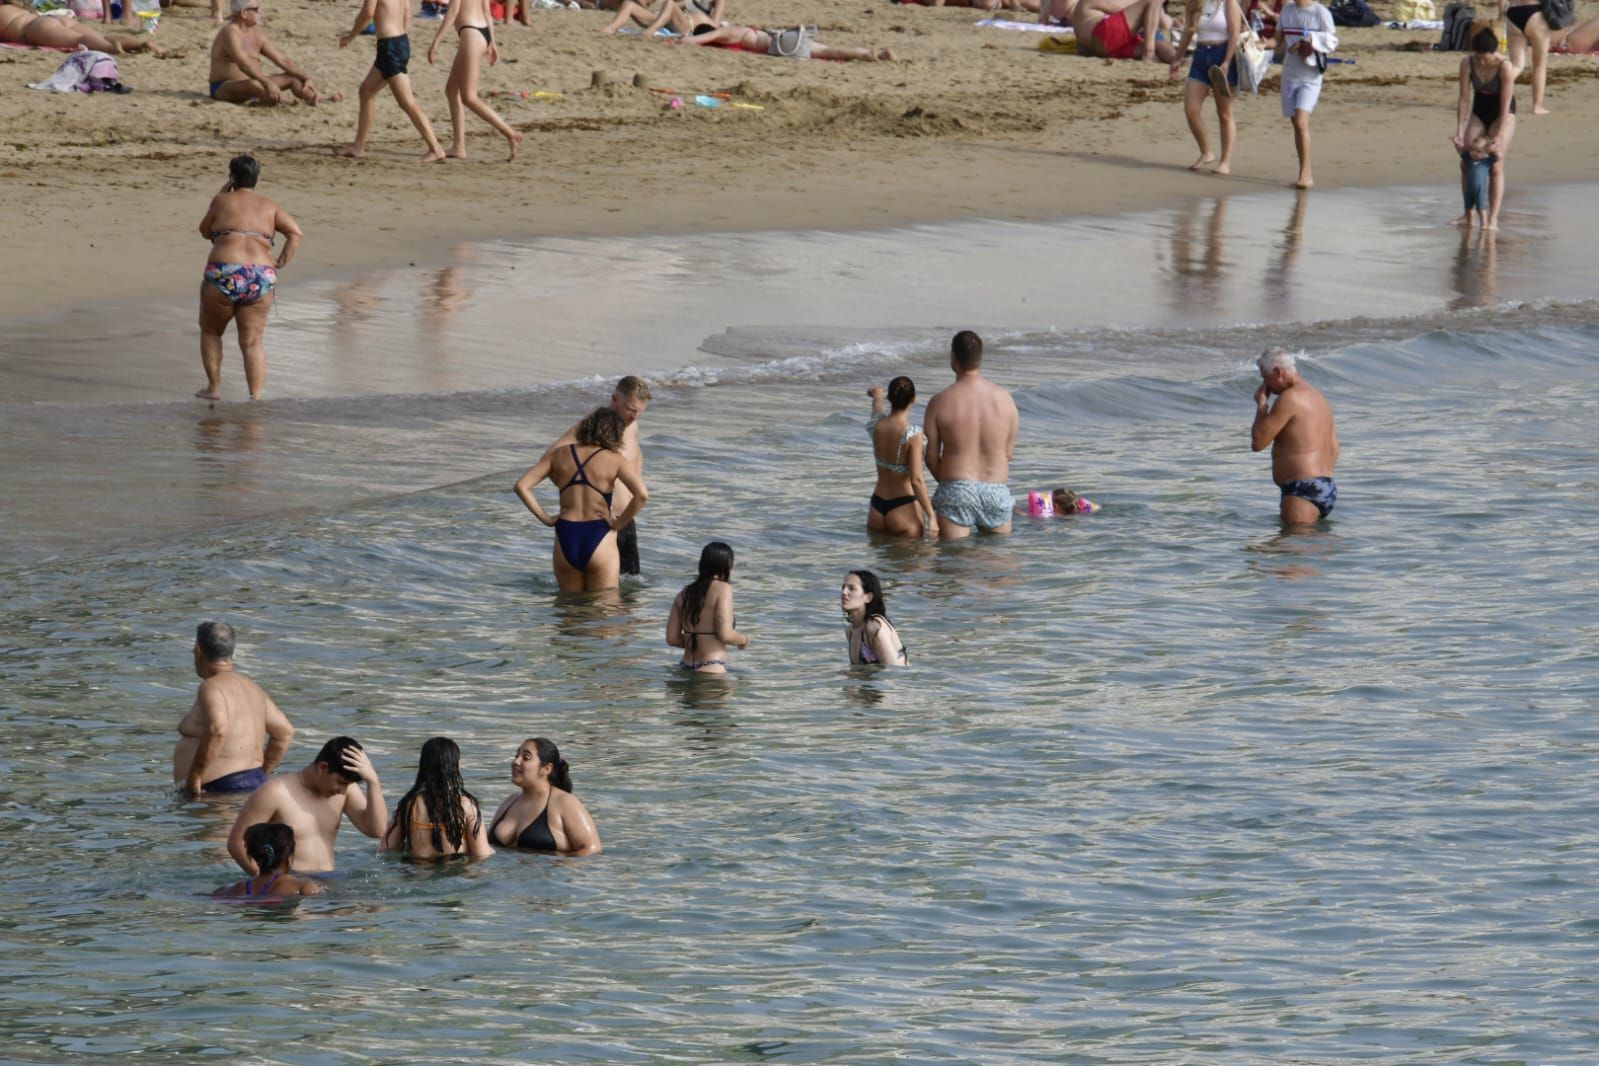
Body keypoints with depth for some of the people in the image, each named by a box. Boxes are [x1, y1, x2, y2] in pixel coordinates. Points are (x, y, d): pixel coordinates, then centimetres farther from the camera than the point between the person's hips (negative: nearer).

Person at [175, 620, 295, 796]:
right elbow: (285, 731, 23)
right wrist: (262, 773, 26)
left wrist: (195, 774, -19)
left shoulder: (211, 687, -8)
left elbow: (217, 729, -27)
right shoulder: (249, 687, 19)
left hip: (222, 787, -9)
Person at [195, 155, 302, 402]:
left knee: (210, 331, 20)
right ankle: (256, 395, -5)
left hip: (223, 274, -2)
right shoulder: (269, 207, 14)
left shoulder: (223, 201, 5)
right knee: (253, 342, 5)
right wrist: (280, 264, 6)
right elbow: (295, 233, 3)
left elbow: (205, 231, 19)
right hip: (261, 278, 2)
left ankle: (214, 387, 18)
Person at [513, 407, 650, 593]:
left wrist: (545, 518, 5)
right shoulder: (614, 460, -3)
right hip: (599, 541, -3)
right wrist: (619, 523, -4)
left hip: (565, 539, 3)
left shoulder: (559, 454, 7)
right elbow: (642, 495, -17)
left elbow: (522, 486, 2)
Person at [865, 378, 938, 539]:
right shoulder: (912, 434, -19)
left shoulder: (876, 426, -1)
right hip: (903, 507, -6)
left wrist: (877, 397, 50)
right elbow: (916, 480, -21)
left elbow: (878, 412, 26)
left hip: (877, 507, 6)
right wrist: (931, 516, -16)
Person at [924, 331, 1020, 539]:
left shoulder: (940, 403, -6)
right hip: (997, 489, 2)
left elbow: (932, 458, 0)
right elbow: (1009, 453, 8)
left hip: (956, 491, -2)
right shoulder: (1004, 399, 1)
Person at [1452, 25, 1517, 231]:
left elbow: (1505, 106, -27)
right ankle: (1468, 216, 10)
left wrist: (1498, 137, -30)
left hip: (1503, 114, -4)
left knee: (1495, 167, -12)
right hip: (1479, 111, 5)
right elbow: (1464, 100, -14)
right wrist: (1459, 132, -18)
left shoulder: (1505, 67, -29)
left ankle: (1493, 219, -10)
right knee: (1466, 163, 0)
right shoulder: (1467, 64, -18)